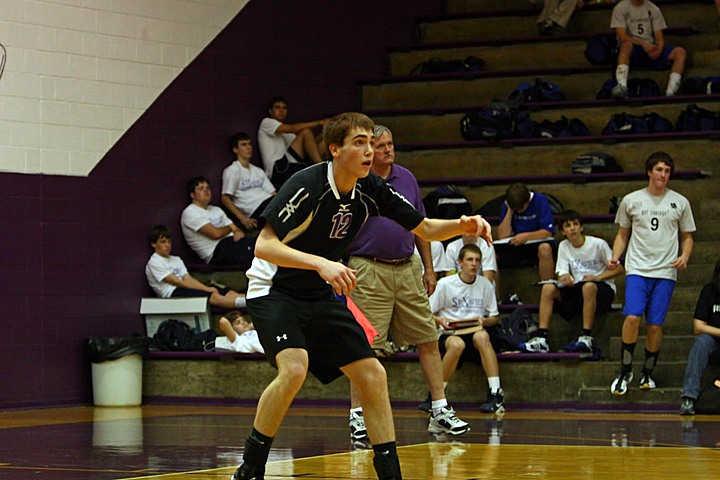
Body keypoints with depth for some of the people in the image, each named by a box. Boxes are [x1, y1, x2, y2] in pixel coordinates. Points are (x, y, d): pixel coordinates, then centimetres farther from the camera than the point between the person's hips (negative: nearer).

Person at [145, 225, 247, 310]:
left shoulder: (176, 260, 27)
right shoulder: (153, 263, 1)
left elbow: (188, 279, 13)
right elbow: (176, 282, -7)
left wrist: (207, 288, -9)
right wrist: (206, 289, -11)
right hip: (172, 294, -8)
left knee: (229, 293, -16)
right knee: (213, 296, -33)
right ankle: (241, 302, -54)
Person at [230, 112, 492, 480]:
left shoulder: (372, 191, -4)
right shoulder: (307, 185, -23)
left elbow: (424, 228, 6)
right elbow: (264, 246, -28)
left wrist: (462, 226, -15)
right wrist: (321, 263, -41)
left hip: (323, 297, 7)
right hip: (273, 291, -7)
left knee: (372, 374, -1)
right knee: (294, 368, -29)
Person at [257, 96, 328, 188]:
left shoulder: (285, 133, 31)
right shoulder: (266, 123, 7)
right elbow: (293, 128, -9)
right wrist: (319, 122, -10)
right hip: (277, 170, -7)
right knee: (305, 131, -15)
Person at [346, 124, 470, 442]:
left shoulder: (406, 178, 13)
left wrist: (428, 268, 16)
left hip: (408, 268, 5)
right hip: (368, 271, -5)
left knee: (428, 341, 4)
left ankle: (440, 410, 10)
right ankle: (358, 416, 2)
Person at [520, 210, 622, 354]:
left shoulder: (598, 244, -5)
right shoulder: (564, 246, 9)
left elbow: (618, 269, -3)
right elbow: (562, 273, 2)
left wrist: (597, 277, -18)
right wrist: (565, 278, -23)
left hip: (602, 289, -5)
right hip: (577, 289, 5)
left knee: (589, 286, -39)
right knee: (548, 288, -19)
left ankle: (586, 338, -38)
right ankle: (541, 338, -25)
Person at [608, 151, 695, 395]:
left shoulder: (680, 202, 7)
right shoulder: (631, 200, 6)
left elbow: (687, 236, 15)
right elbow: (622, 234, 15)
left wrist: (685, 256, -4)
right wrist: (615, 258, -1)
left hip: (666, 272, 1)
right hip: (637, 269, -1)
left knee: (655, 325, -1)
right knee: (632, 317, -17)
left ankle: (647, 373, 16)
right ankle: (625, 371, -3)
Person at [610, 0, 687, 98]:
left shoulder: (653, 9, 14)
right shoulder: (620, 8, 3)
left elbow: (659, 37, 9)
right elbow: (622, 37, -9)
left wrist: (659, 49, -15)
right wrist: (643, 43, -24)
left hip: (651, 50, 4)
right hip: (632, 50, -4)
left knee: (680, 52, -19)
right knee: (626, 45, -39)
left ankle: (670, 93, -34)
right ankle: (622, 86, -56)